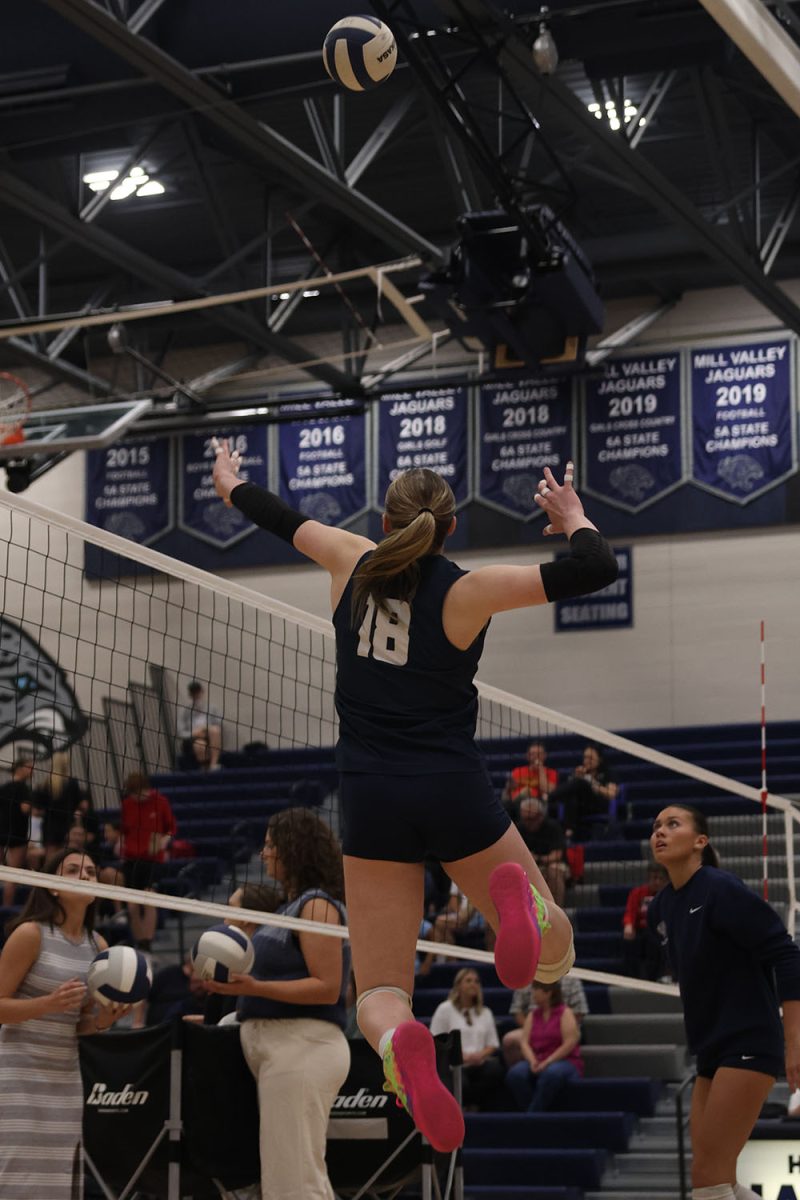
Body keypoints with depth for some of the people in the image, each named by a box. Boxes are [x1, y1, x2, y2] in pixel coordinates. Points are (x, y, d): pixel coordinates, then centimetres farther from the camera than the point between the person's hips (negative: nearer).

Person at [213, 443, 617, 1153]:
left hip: (371, 799, 2)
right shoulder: (465, 591, -8)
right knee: (554, 958, 13)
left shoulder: (354, 565, 2)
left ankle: (397, 1040, -31)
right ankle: (521, 899, -24)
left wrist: (231, 486, 42)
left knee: (379, 992, 8)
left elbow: (285, 521, 21)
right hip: (455, 791, -2)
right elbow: (596, 570, -13)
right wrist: (574, 519, 9)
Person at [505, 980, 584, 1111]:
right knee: (515, 1074, -28)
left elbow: (570, 1044, -10)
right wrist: (532, 1061, -14)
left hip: (565, 1062, -5)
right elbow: (524, 1042, 7)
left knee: (551, 1073, -40)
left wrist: (547, 1062, -17)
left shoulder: (565, 1013, 0)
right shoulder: (533, 1015, 15)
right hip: (537, 1063, 5)